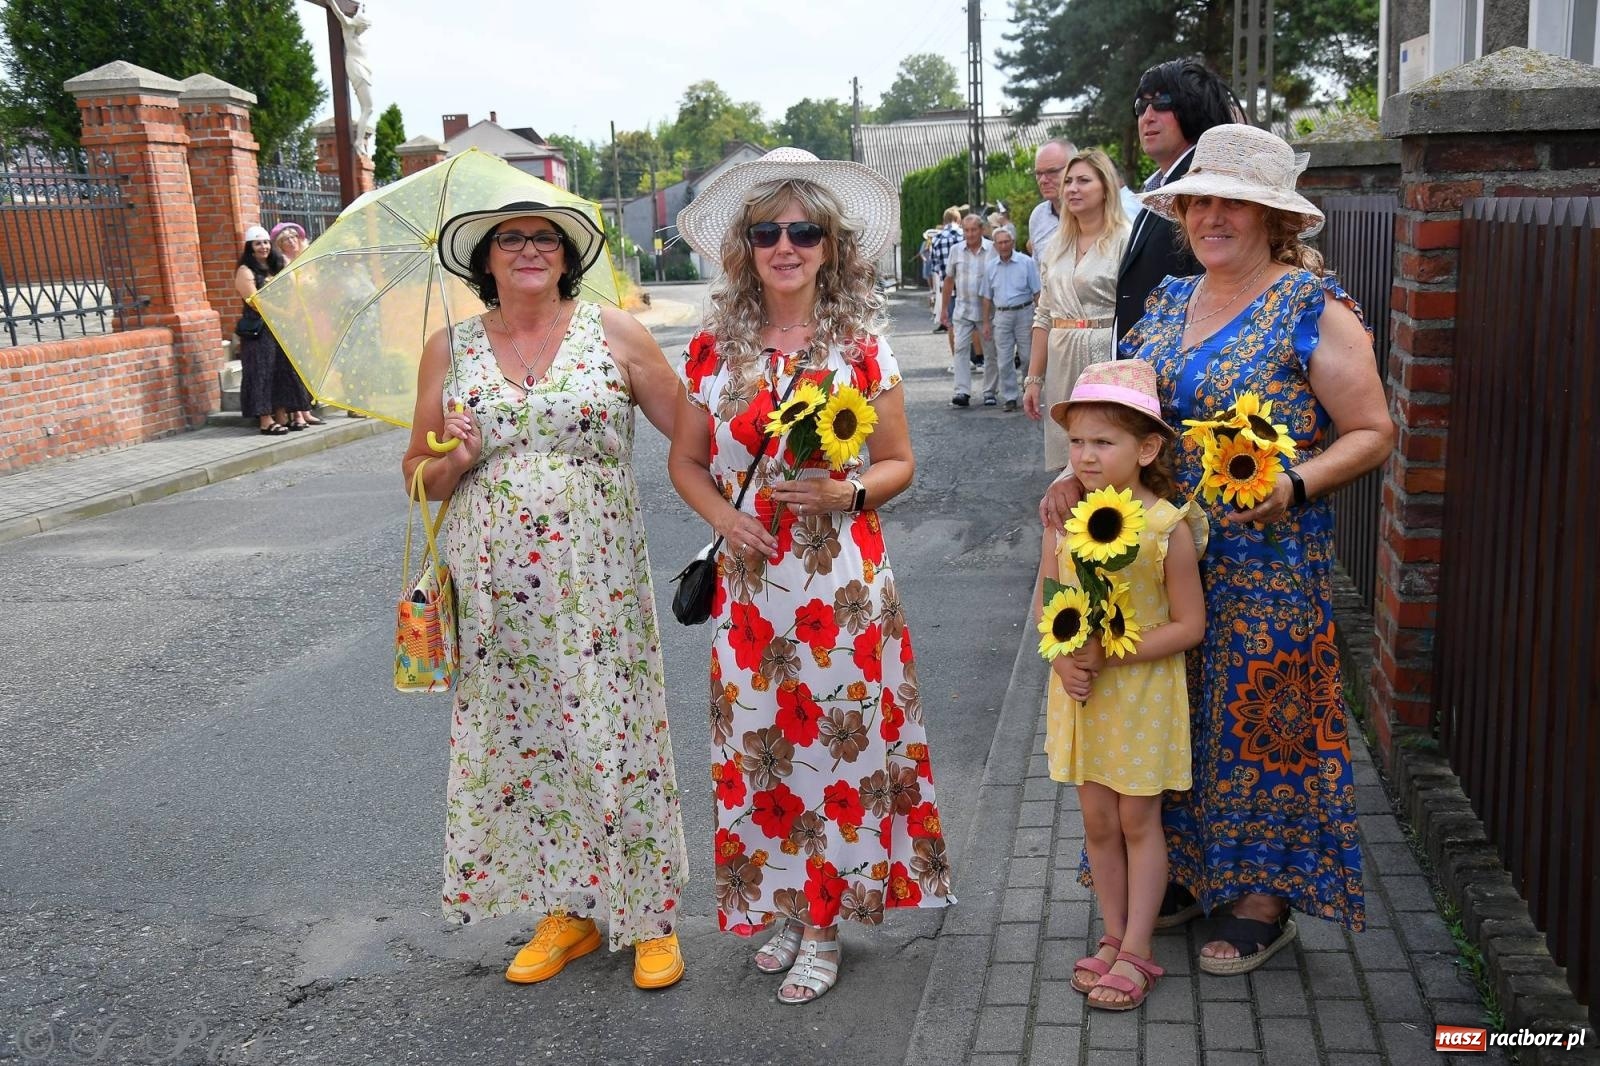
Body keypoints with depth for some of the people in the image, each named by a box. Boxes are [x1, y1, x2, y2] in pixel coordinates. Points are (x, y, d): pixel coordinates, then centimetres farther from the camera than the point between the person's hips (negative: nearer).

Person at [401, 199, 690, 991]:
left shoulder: (614, 334, 1)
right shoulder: (449, 350, 8)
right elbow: (417, 475, 13)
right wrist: (453, 463, -9)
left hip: (597, 588, -3)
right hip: (495, 593, 3)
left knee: (615, 740, 0)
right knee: (518, 743, 8)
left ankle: (650, 916, 18)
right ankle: (566, 911, 26)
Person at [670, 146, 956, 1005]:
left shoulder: (862, 345, -1)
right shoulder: (714, 349, 3)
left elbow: (899, 461, 3)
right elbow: (686, 460, 10)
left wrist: (849, 493, -16)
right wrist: (721, 514, -8)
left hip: (844, 584, -2)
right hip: (750, 582, 2)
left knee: (838, 741, 3)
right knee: (759, 742, 8)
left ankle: (825, 923, 19)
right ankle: (781, 906, 27)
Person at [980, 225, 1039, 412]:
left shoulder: (1026, 262, -2)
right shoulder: (991, 267, 8)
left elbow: (1037, 292, -2)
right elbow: (987, 297, 13)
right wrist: (986, 323, 9)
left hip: (1024, 313, -3)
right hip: (1001, 315, 3)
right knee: (1004, 360, 1)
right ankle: (1010, 397, 8)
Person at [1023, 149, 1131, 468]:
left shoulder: (1124, 241, -5)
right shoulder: (1056, 245, 14)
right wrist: (1034, 379, 12)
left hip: (1106, 360, -6)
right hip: (1061, 365, 6)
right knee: (1067, 464, 7)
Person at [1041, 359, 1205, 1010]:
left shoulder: (1169, 527, -15)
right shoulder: (1065, 519, -3)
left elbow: (1189, 625, -13)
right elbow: (1045, 604, 5)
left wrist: (1108, 653, -21)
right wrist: (1064, 658, -14)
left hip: (1143, 693, -4)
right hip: (1080, 691, 4)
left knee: (1138, 821, 7)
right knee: (1097, 821, 13)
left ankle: (1136, 953, 19)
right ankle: (1114, 938, 29)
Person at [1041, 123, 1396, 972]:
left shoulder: (1314, 308, -7)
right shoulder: (1169, 301, 11)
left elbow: (1372, 433, -8)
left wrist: (1293, 485, -24)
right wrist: (1079, 471, -1)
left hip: (1267, 567, -6)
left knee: (1258, 721, 4)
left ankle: (1265, 904, 21)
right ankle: (1186, 873, 30)